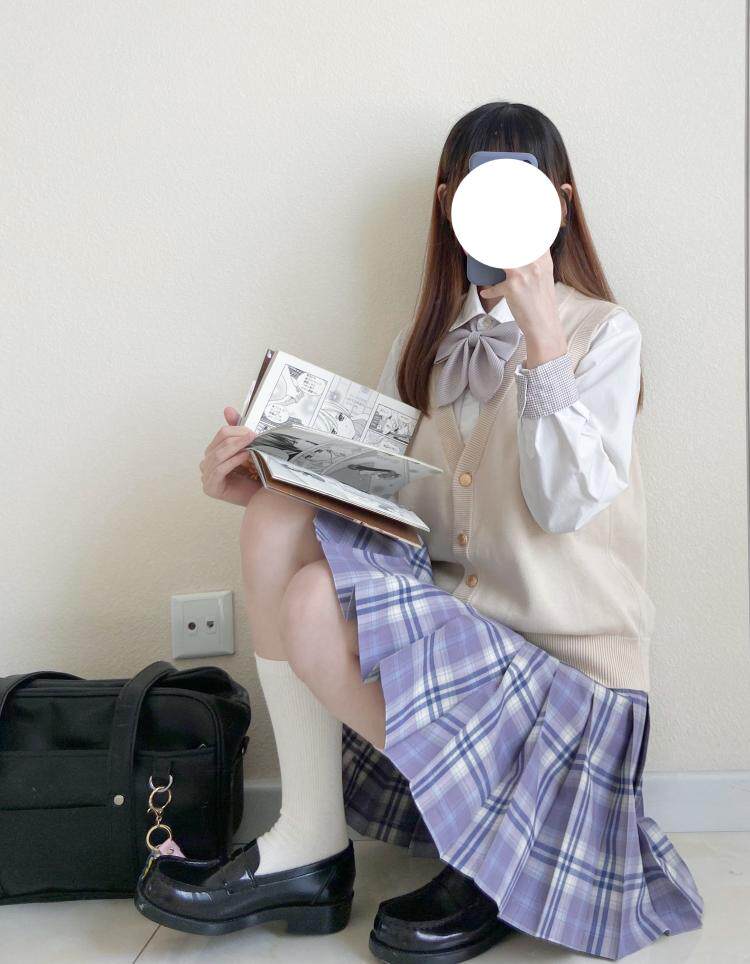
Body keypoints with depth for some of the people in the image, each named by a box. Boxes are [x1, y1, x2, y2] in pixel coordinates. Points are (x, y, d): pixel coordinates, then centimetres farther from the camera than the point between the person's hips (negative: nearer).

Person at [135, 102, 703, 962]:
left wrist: (540, 331, -22)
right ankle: (308, 841, -13)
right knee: (281, 522, -17)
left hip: (564, 649, -5)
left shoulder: (603, 333, -2)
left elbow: (563, 505, -17)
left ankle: (503, 849, -5)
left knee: (316, 609, -27)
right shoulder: (429, 341, 14)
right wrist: (267, 484, -12)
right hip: (449, 604, 6)